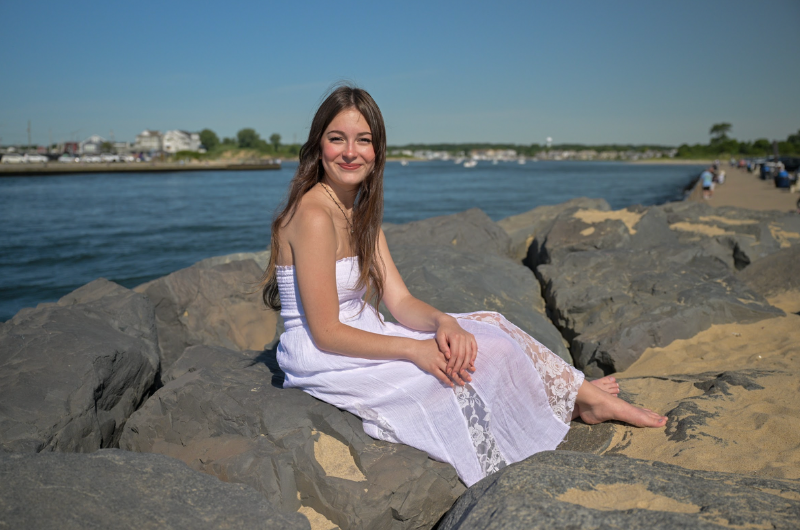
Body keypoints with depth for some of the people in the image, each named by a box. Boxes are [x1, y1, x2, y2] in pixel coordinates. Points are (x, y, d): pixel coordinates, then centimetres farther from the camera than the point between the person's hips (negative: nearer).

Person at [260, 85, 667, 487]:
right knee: (485, 351, -11)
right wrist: (414, 349, -24)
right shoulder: (314, 215, -21)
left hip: (358, 342, 9)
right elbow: (326, 332, -22)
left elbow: (399, 301, 2)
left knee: (488, 326, 1)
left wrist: (444, 322, -18)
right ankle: (581, 396, 9)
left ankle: (581, 395, 7)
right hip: (325, 364, -8)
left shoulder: (361, 213, 7)